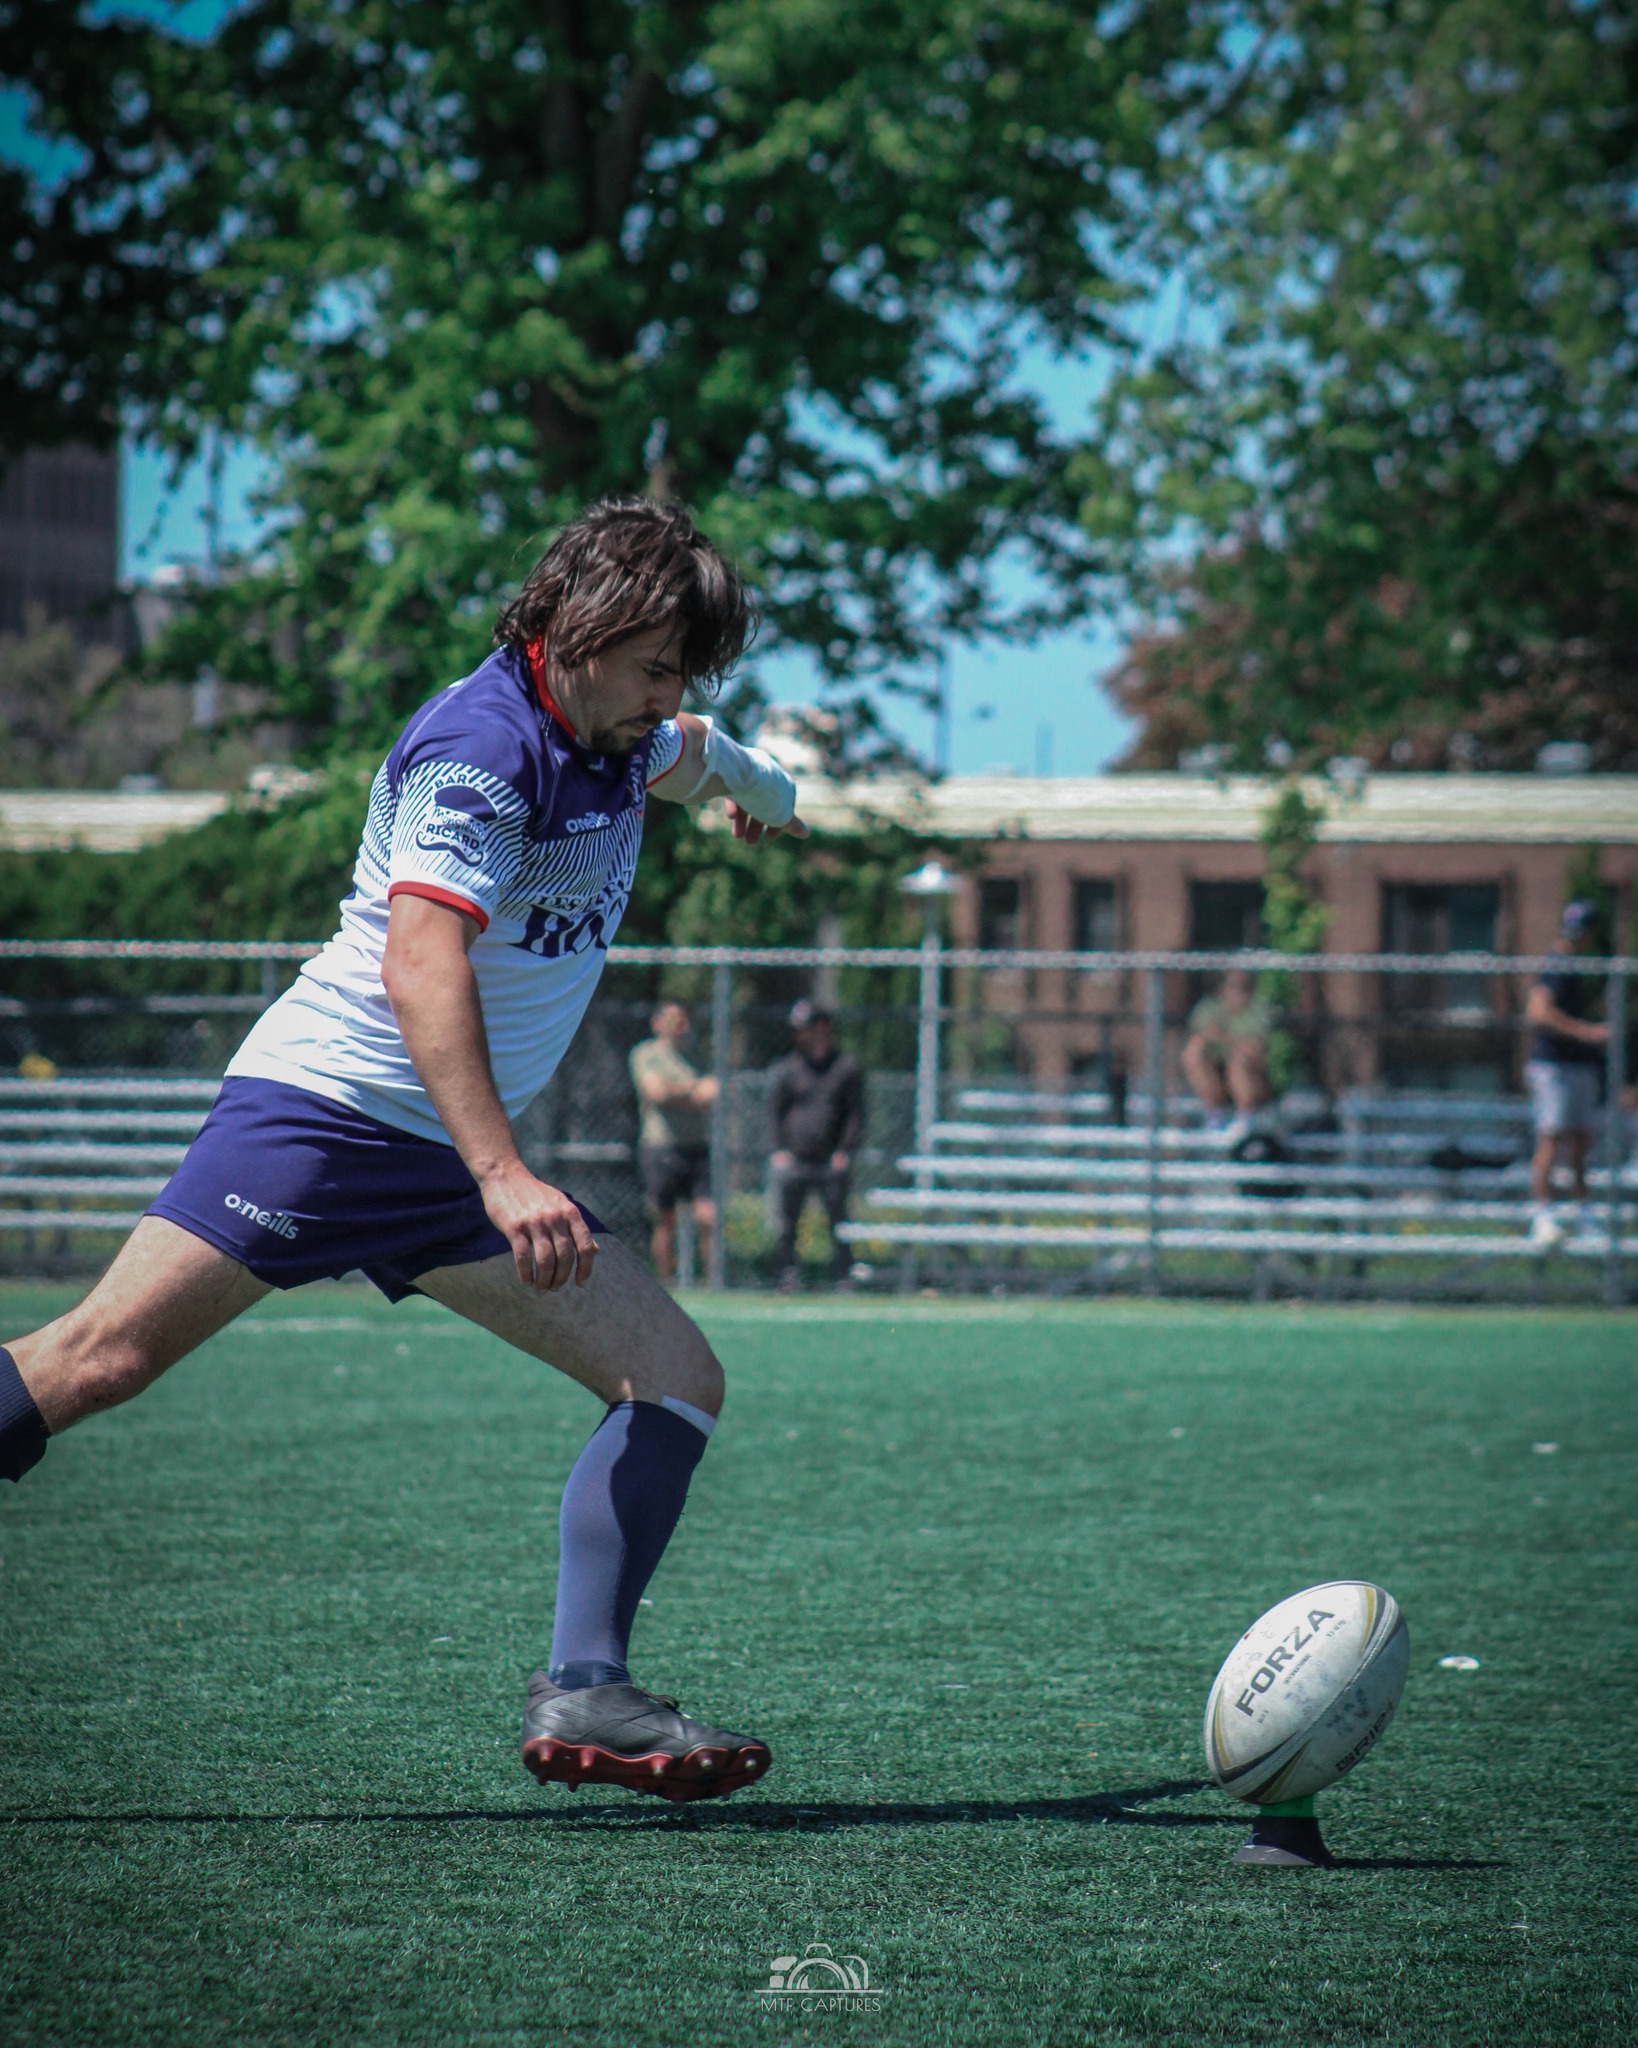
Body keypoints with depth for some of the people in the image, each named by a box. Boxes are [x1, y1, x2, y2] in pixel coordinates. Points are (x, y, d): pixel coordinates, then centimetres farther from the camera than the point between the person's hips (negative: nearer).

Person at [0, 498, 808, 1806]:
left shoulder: (618, 740, 12)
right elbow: (421, 961, -31)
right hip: (332, 1102, -9)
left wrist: (753, 781, 62)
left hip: (459, 1157, 9)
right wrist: (504, 1180, -39)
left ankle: (583, 1695, -8)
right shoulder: (479, 748, -17)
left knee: (677, 1379, -5)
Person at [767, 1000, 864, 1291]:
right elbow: (774, 1111, 12)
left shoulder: (847, 1067, 8)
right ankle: (788, 1276, 3)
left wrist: (844, 1151, -4)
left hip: (831, 1164, -1)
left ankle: (843, 1278, 1)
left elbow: (855, 1114, 7)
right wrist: (779, 1149, -1)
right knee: (786, 1225, -2)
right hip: (792, 1162, 1)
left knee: (838, 1224, -3)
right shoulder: (786, 1069, 10)